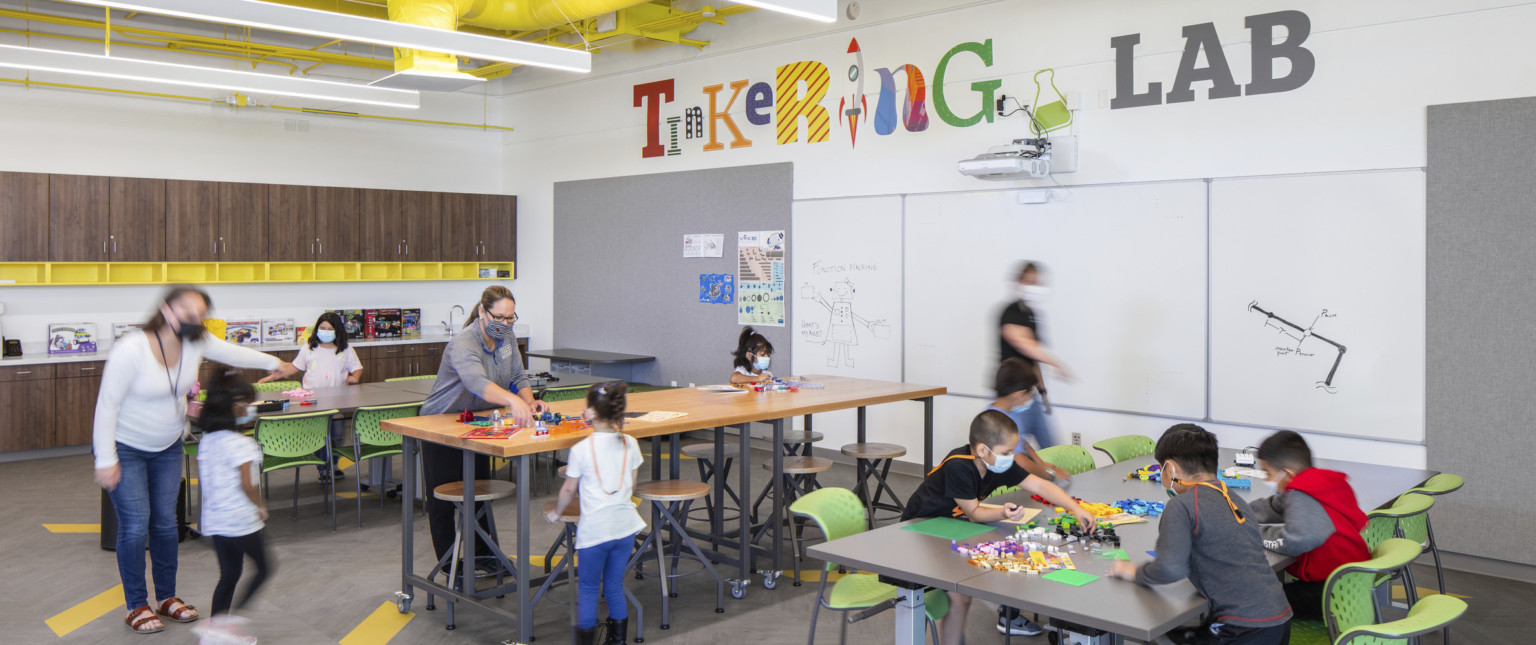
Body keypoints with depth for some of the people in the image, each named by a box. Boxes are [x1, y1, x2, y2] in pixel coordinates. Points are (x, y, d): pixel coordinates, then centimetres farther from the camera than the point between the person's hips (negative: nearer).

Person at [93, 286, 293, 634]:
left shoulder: (197, 343, -12)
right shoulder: (131, 350, -27)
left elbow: (233, 353, 9)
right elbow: (107, 406, -21)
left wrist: (273, 363, 23)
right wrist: (106, 460, -20)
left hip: (167, 447, 5)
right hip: (125, 447, -5)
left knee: (166, 522, 8)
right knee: (135, 525, -7)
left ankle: (167, 598, 22)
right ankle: (136, 607, 9)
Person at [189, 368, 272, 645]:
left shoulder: (206, 442, 6)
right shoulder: (242, 444, -19)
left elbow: (205, 478, 12)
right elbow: (247, 484, -23)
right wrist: (261, 506, -7)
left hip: (214, 519, 8)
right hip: (242, 520, -8)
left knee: (228, 575, 17)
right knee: (263, 569, 7)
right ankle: (225, 620, 0)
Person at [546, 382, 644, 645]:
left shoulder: (581, 449, -12)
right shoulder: (630, 444, 0)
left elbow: (569, 490, -1)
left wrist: (555, 513, 18)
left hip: (594, 529, -4)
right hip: (625, 525, 4)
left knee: (588, 588, 11)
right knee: (614, 586, 17)